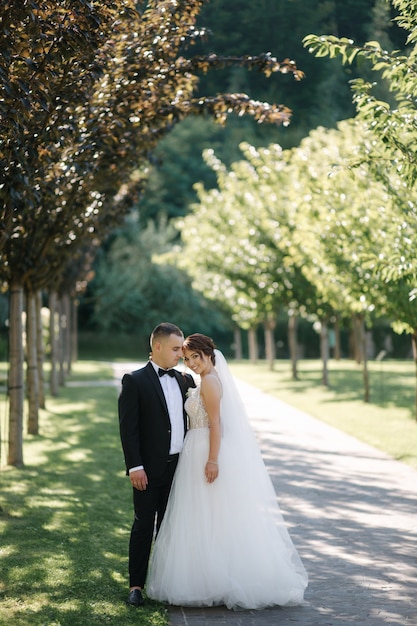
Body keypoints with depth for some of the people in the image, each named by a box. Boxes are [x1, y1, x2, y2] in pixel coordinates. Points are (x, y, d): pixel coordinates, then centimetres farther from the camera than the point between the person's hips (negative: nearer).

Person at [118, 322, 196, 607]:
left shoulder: (182, 380, 10)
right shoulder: (135, 381, -8)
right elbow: (128, 428, -11)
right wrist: (135, 467, -17)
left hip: (178, 466, 5)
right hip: (150, 469, -5)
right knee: (144, 526, 1)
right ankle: (137, 585, 9)